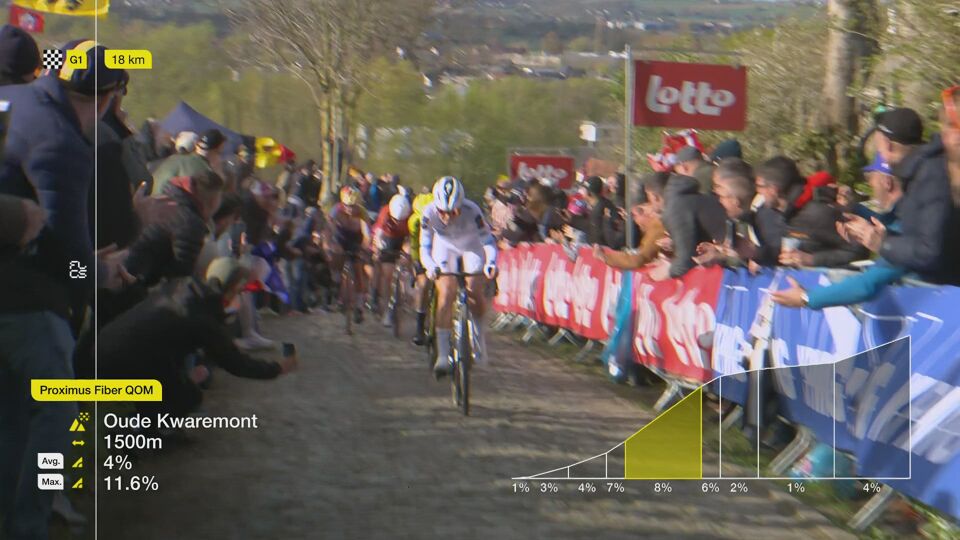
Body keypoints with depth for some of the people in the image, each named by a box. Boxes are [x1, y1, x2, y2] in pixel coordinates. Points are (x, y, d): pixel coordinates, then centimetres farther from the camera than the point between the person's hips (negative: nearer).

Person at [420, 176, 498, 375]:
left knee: (475, 293, -17)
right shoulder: (429, 213, -31)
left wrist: (491, 263, -48)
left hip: (472, 247, 0)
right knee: (446, 295, -16)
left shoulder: (471, 211, -35)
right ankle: (442, 355, -13)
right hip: (445, 247, 1)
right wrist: (430, 266, -44)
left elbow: (488, 240, -30)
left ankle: (478, 334, 14)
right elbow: (425, 247, -24)